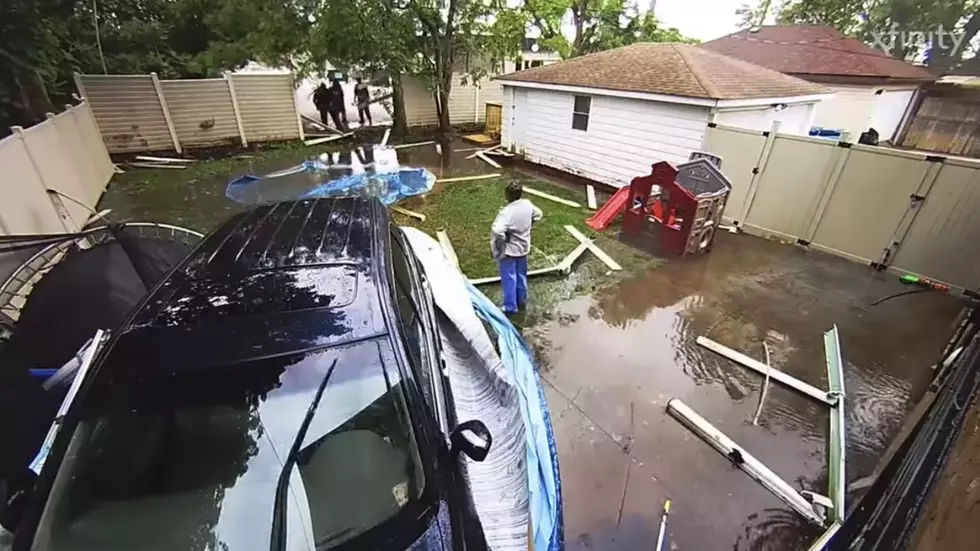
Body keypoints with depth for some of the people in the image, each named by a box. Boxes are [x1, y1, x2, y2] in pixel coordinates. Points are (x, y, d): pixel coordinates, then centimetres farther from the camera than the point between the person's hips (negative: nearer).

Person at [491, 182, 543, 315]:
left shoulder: (507, 212, -31)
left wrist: (503, 239, -24)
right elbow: (538, 215, 12)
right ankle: (522, 300, 42)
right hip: (523, 246, 7)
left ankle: (510, 307, 21)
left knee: (509, 279, 9)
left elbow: (497, 230, -44)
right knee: (521, 275, 23)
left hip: (508, 250, -7)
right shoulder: (528, 204, -9)